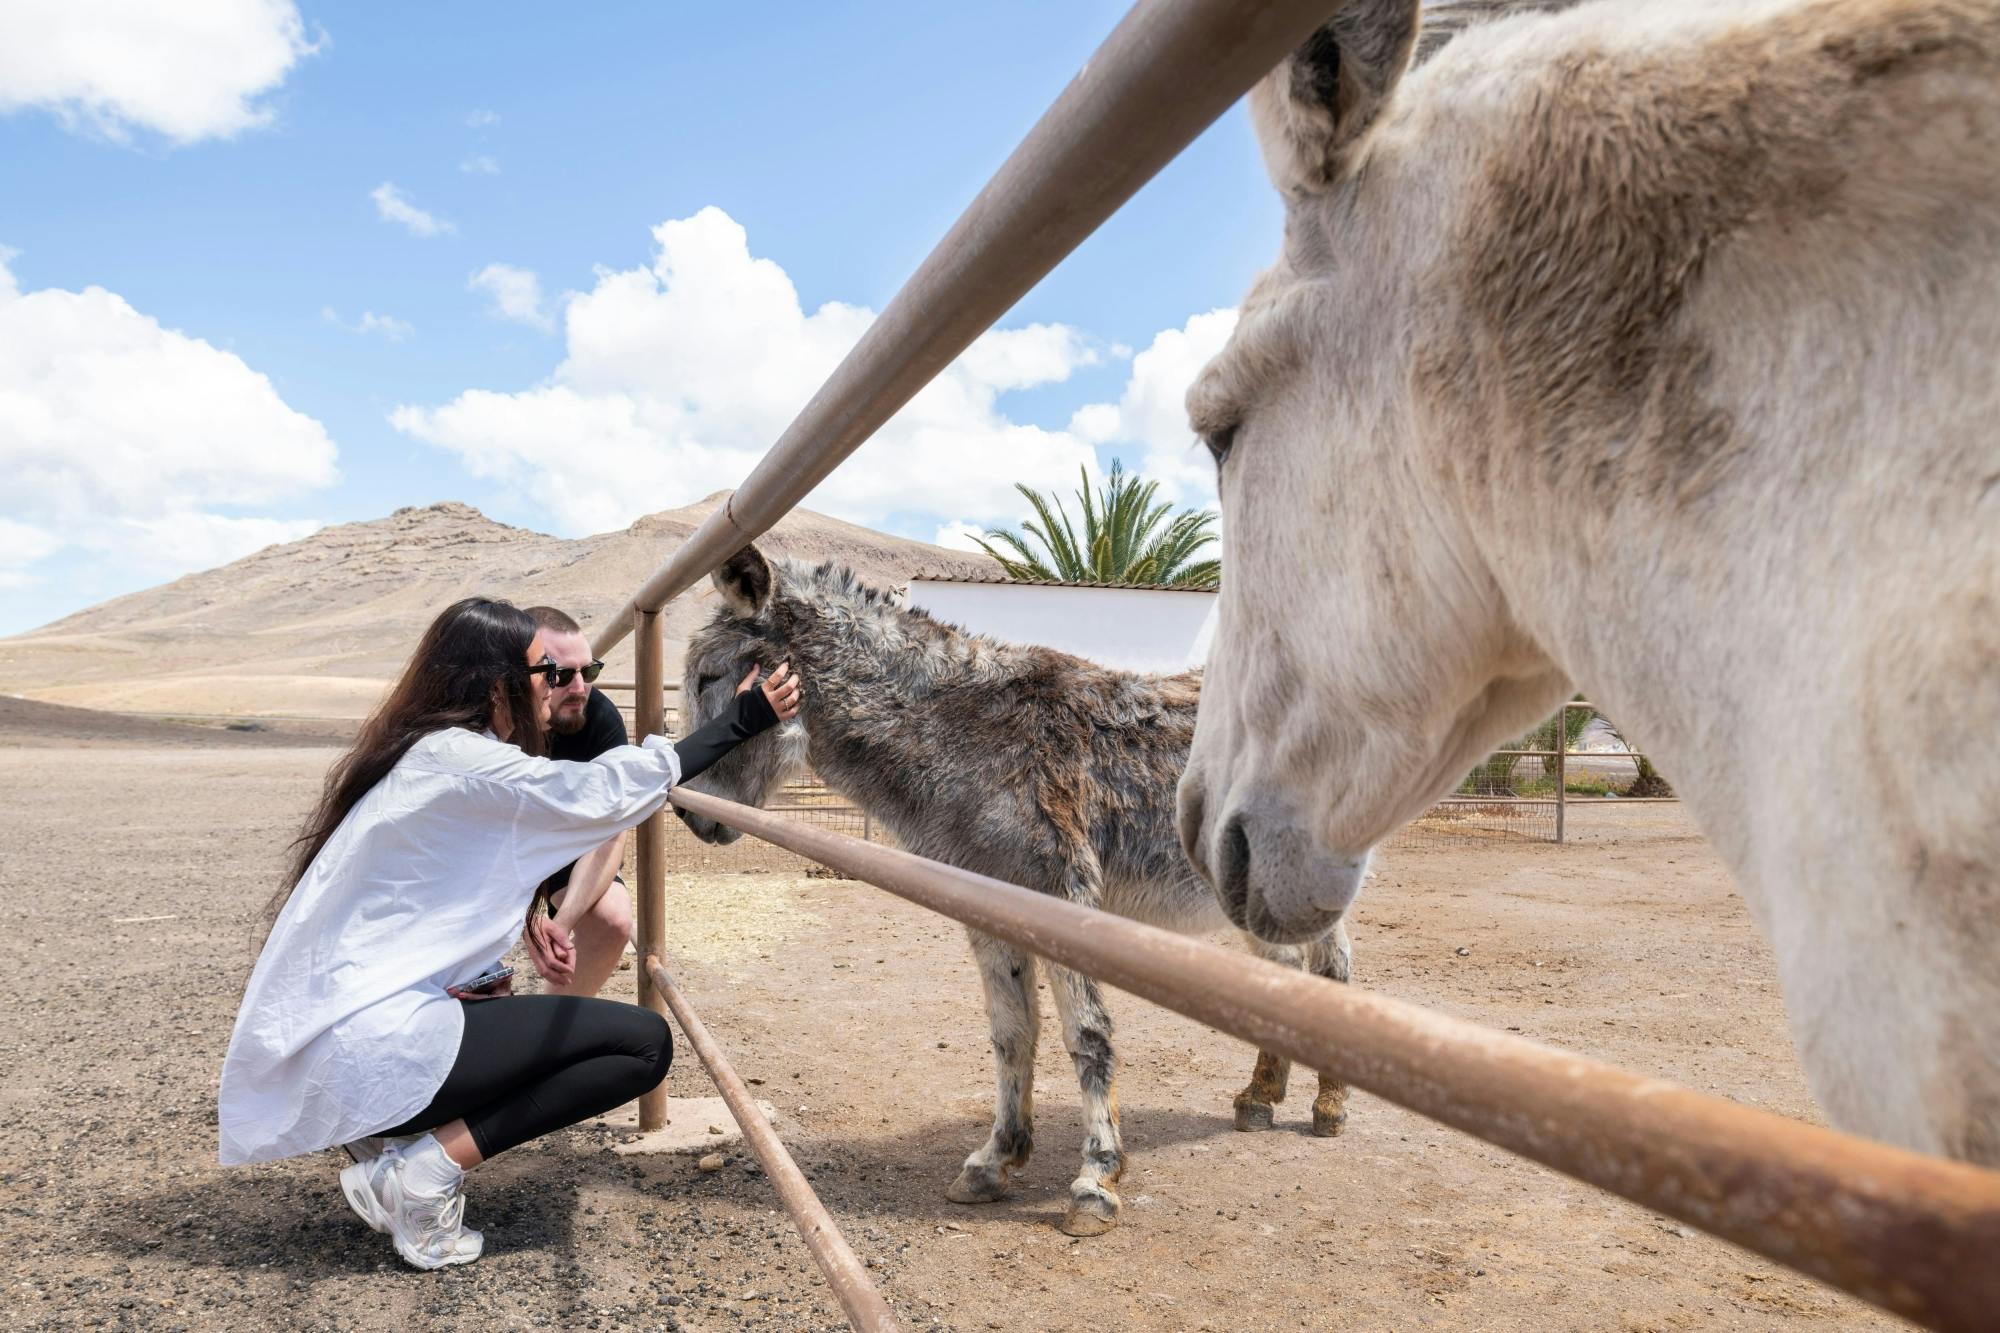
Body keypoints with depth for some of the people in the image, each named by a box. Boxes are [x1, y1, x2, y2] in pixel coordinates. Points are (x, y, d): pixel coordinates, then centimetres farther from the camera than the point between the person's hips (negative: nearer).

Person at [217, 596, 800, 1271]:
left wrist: (524, 916, 5)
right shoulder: (458, 760, -16)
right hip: (367, 1045, -10)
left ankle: (388, 1132, 13)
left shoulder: (428, 752, 13)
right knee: (644, 1043, -10)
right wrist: (745, 718, -14)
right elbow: (603, 792, -18)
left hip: (325, 1030, 10)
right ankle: (426, 1170, -9)